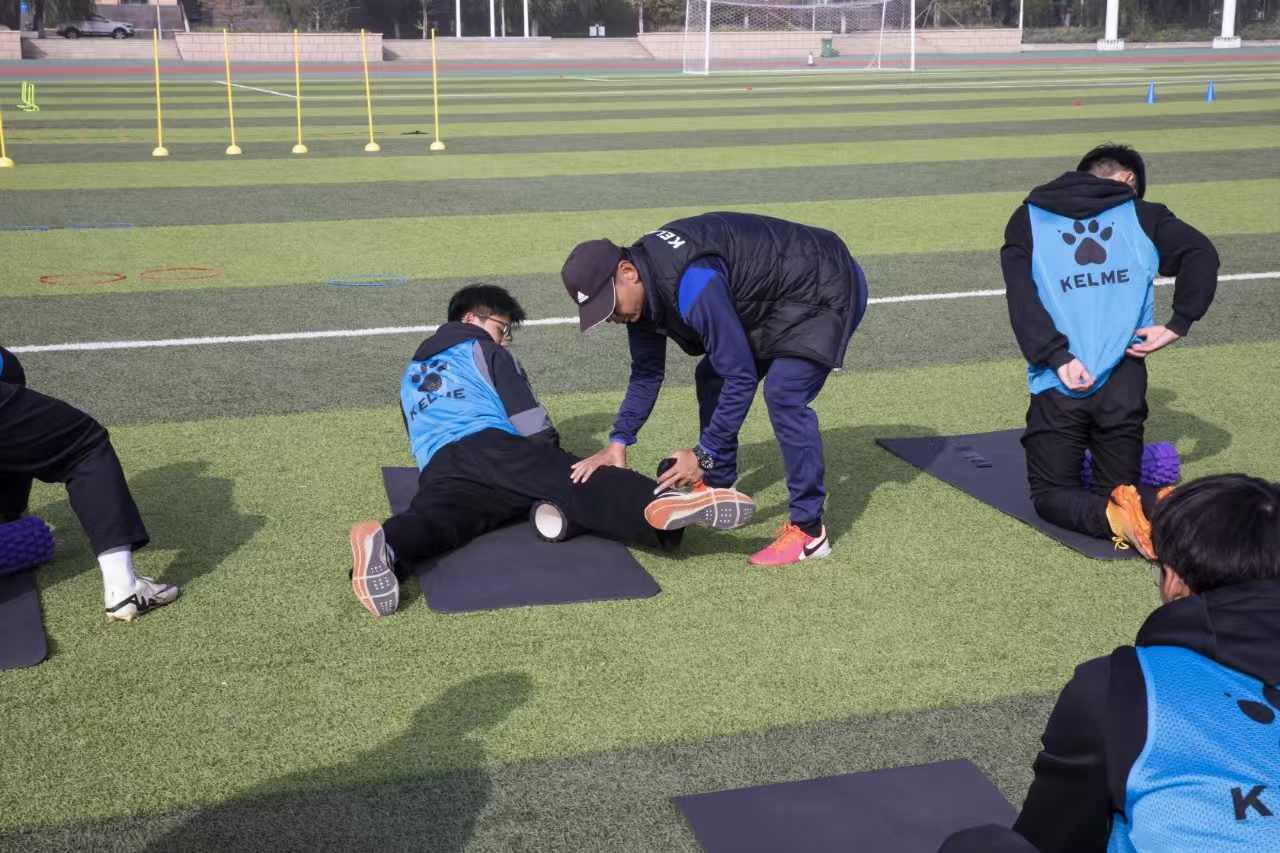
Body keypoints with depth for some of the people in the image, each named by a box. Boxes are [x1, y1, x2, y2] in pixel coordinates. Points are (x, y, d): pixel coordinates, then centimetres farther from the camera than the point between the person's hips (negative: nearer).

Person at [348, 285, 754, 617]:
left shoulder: (411, 373, 40)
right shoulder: (483, 349, 21)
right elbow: (531, 425, 10)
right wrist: (552, 464, 27)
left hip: (439, 473, 4)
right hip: (493, 448, -4)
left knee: (435, 518, -29)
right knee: (588, 489, -23)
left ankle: (384, 545, -63)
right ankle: (661, 508, -51)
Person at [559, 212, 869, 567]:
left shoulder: (691, 284, -36)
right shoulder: (641, 285, -5)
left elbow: (741, 377, -31)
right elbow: (646, 372, 7)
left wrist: (703, 456, -26)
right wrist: (618, 442, -1)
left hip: (827, 290, -10)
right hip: (776, 298, 10)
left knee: (783, 395, -24)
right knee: (712, 376, 11)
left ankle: (808, 530, -15)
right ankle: (718, 488, 24)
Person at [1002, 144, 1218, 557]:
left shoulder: (1029, 218, 11)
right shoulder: (1141, 215, 12)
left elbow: (1021, 298, -5)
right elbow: (1202, 254, -4)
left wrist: (1057, 359, -11)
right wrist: (1177, 326, -2)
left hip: (1059, 383, -1)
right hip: (1124, 380, 1)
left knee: (1052, 493, 12)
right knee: (1118, 489, 16)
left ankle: (1115, 519, -21)